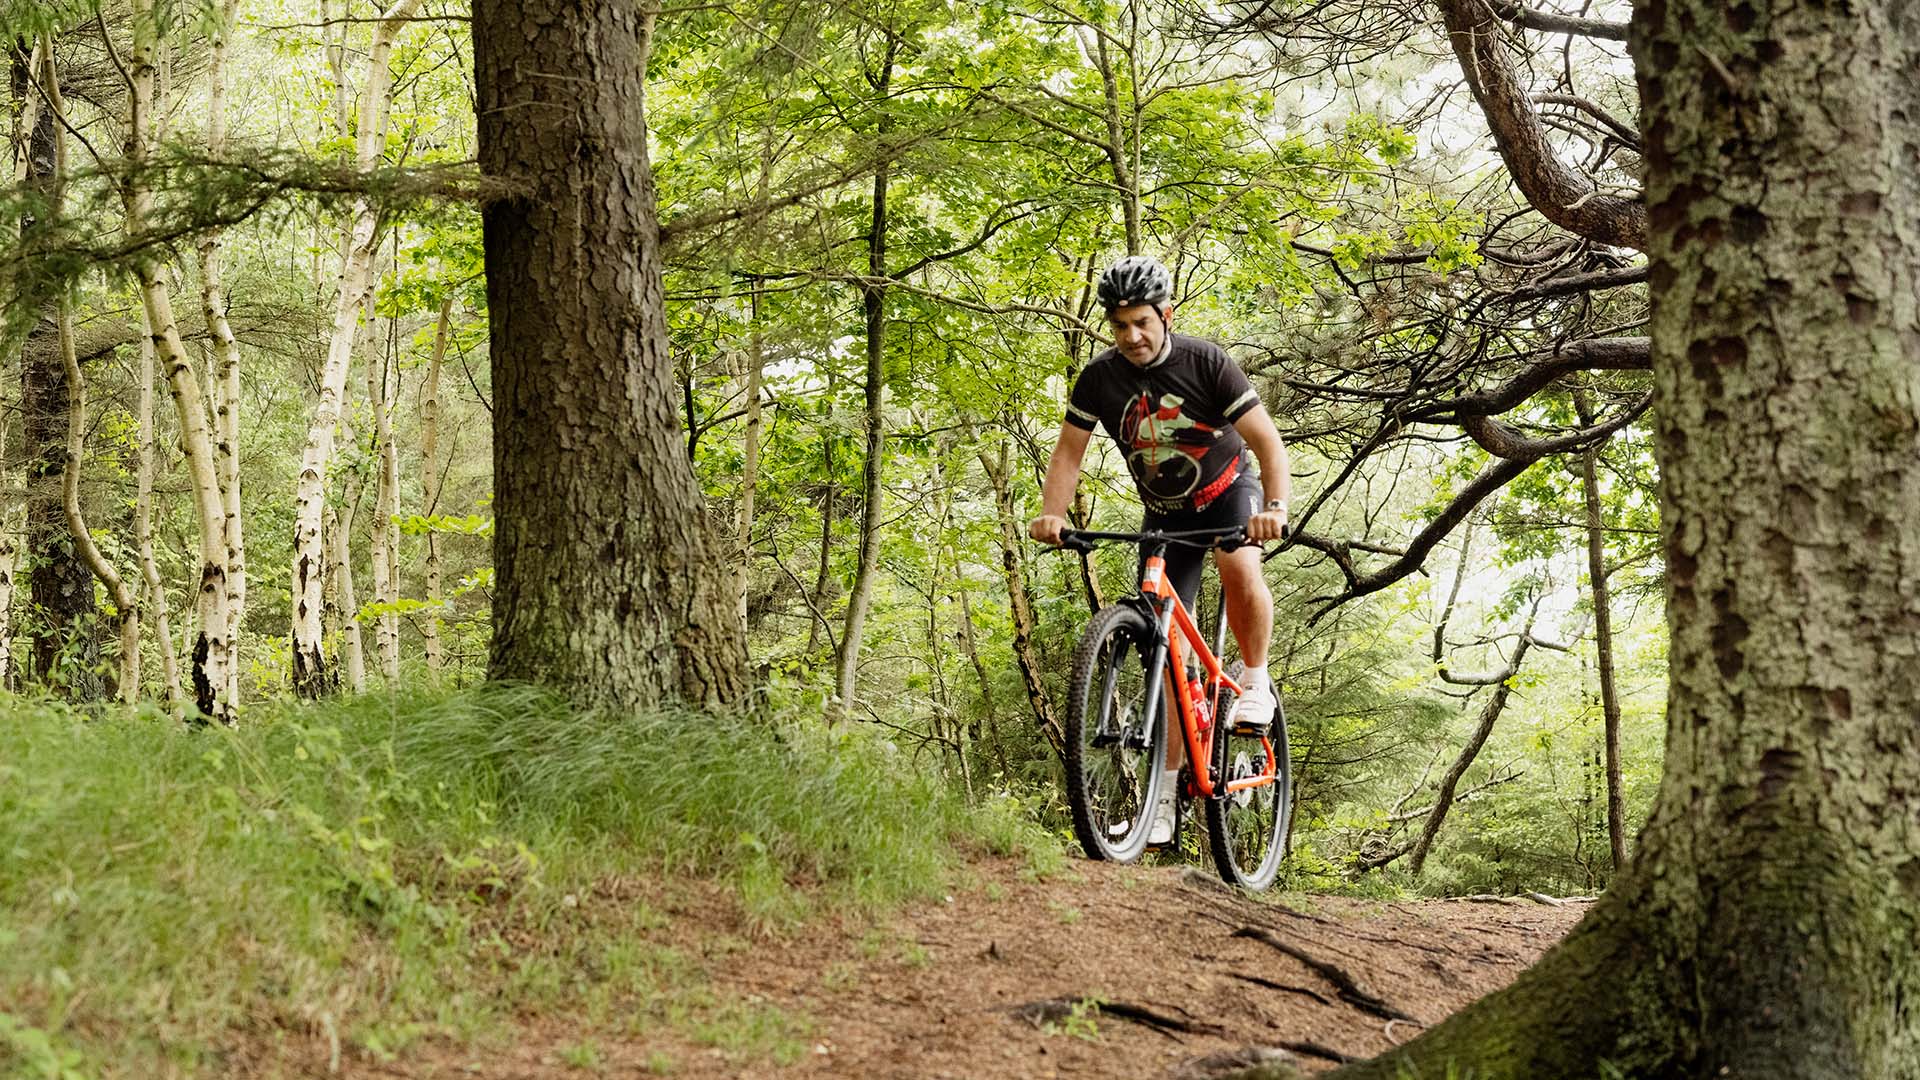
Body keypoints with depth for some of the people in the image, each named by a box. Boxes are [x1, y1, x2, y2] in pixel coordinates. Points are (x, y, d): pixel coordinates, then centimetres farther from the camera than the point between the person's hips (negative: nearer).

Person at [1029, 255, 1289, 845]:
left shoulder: (1205, 362, -21)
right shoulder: (1099, 377, -12)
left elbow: (1268, 441, -23)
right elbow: (1068, 451, -8)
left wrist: (1275, 505, -40)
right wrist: (1052, 512, -26)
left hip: (1228, 492, -3)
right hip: (1163, 514, 3)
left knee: (1240, 568, -37)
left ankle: (1256, 680, -12)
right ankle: (1168, 790, 4)